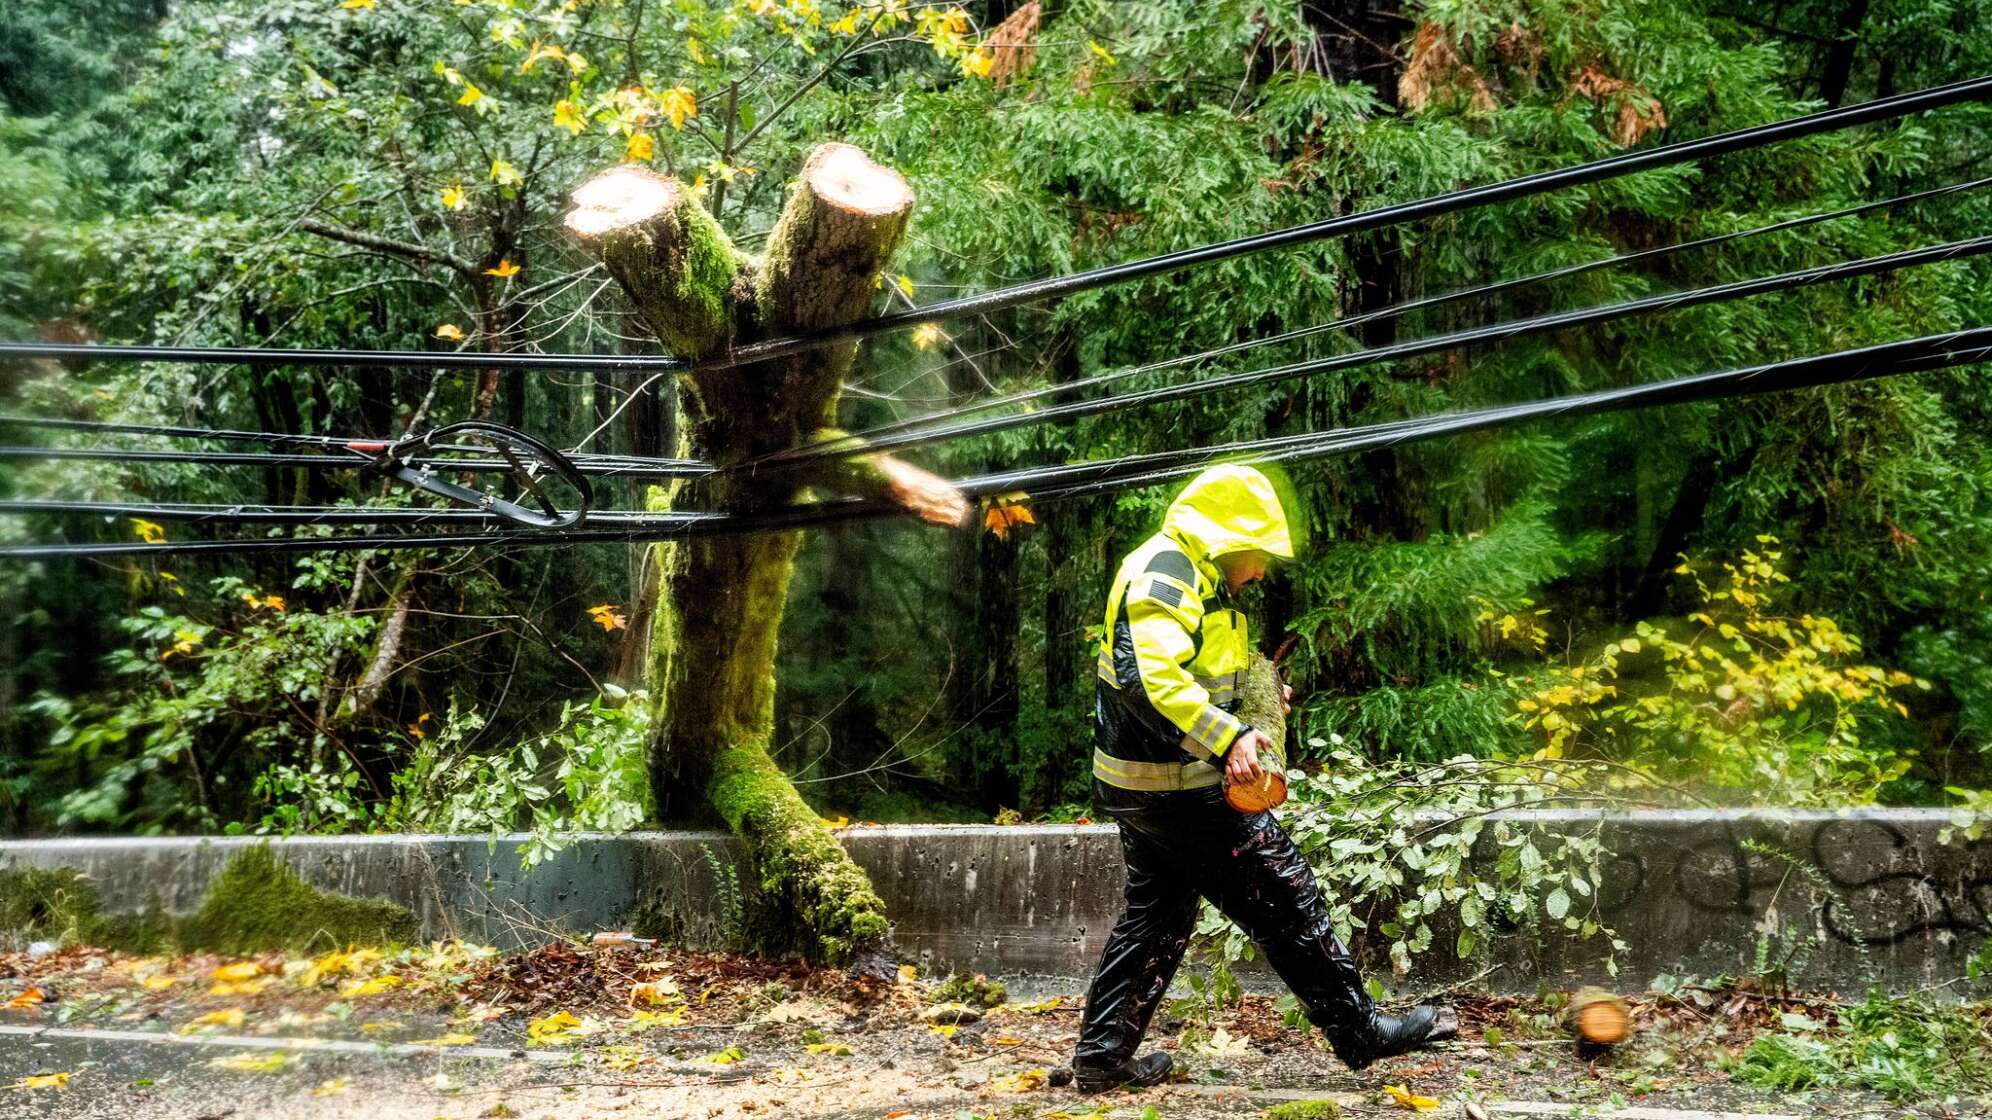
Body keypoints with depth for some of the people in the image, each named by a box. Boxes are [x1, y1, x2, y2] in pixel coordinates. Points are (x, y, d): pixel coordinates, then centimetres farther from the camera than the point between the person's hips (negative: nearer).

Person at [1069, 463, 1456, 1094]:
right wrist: (1227, 738, -38)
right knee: (1286, 896, -1)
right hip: (1178, 788, -11)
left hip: (1141, 790, 11)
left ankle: (1101, 1058, 20)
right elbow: (1150, 676, -33)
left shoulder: (1188, 576, 17)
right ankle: (1359, 1032, 10)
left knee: (1156, 915, 17)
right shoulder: (1165, 574, -18)